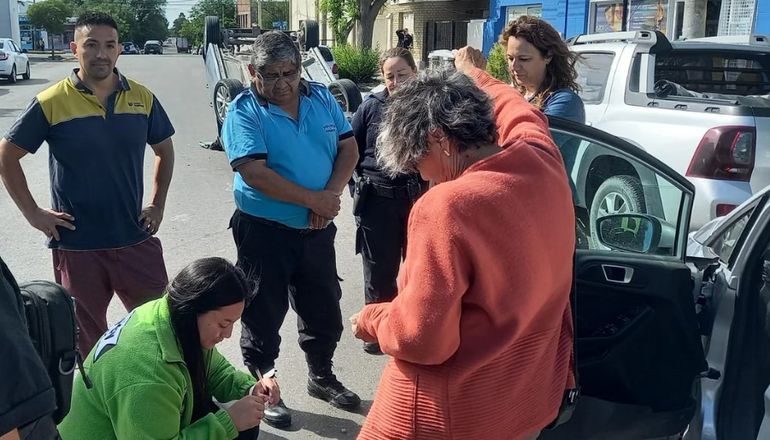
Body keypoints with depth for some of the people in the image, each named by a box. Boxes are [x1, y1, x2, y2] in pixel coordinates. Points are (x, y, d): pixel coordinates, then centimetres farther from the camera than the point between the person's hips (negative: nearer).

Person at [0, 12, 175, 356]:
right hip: (77, 245, -2)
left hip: (136, 240, 2)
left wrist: (158, 205, 8)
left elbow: (164, 149, 15)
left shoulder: (142, 98, 1)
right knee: (87, 339, 14)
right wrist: (33, 214, -3)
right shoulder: (51, 103, -7)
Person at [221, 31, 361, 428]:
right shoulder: (244, 111, -13)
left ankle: (321, 376, 40)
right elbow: (255, 173, -23)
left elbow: (348, 148, 3)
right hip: (264, 230, -5)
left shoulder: (322, 98, 3)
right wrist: (315, 200, -20)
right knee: (264, 315, 8)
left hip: (317, 229, 5)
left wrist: (332, 193, -14)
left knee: (324, 308, 18)